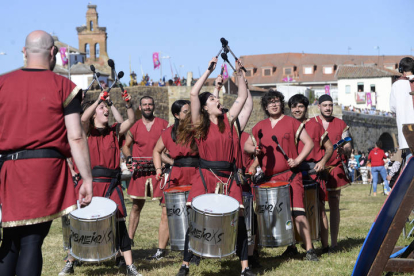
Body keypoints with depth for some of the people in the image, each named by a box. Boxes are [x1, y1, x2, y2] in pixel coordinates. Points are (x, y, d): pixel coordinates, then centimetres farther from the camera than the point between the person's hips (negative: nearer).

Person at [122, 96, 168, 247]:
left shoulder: (163, 124, 3)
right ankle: (129, 239, 14)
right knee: (136, 206, 7)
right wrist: (129, 158, -3)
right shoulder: (135, 126, 7)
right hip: (140, 172, 2)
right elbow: (126, 146, 16)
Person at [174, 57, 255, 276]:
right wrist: (209, 70, -7)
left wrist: (239, 73, 8)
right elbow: (193, 93, -11)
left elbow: (243, 96, 14)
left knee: (239, 220, -1)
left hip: (228, 178, 3)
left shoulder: (228, 121, 10)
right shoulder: (200, 123, 0)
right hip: (206, 176, -3)